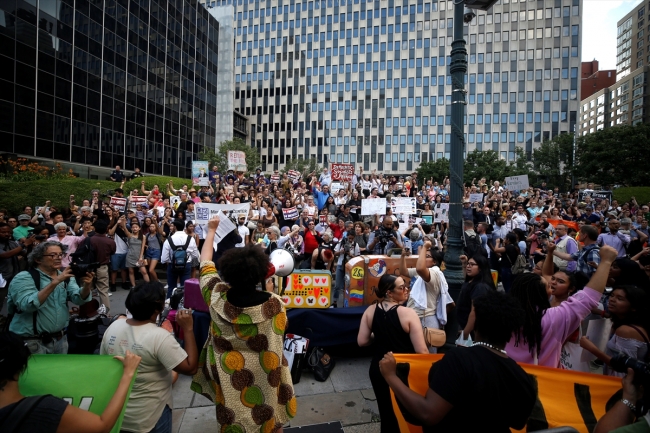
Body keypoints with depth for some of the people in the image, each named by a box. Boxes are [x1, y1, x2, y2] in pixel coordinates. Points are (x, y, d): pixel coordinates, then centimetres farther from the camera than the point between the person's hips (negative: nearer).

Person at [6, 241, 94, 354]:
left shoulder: (66, 277, 4)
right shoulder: (24, 278, -10)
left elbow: (79, 299, -10)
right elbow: (28, 305, -26)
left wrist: (87, 285, -30)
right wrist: (55, 282, -33)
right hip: (31, 342, -4)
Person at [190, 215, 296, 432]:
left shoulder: (217, 296, -21)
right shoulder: (275, 303, -26)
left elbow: (205, 263, -4)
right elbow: (279, 334, -7)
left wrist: (211, 231, 8)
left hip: (228, 376, 2)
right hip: (264, 377, -1)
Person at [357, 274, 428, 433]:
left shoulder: (370, 311, -9)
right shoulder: (408, 313, -22)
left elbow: (362, 341, -6)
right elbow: (421, 351, -22)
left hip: (378, 369, 4)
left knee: (386, 412, 23)